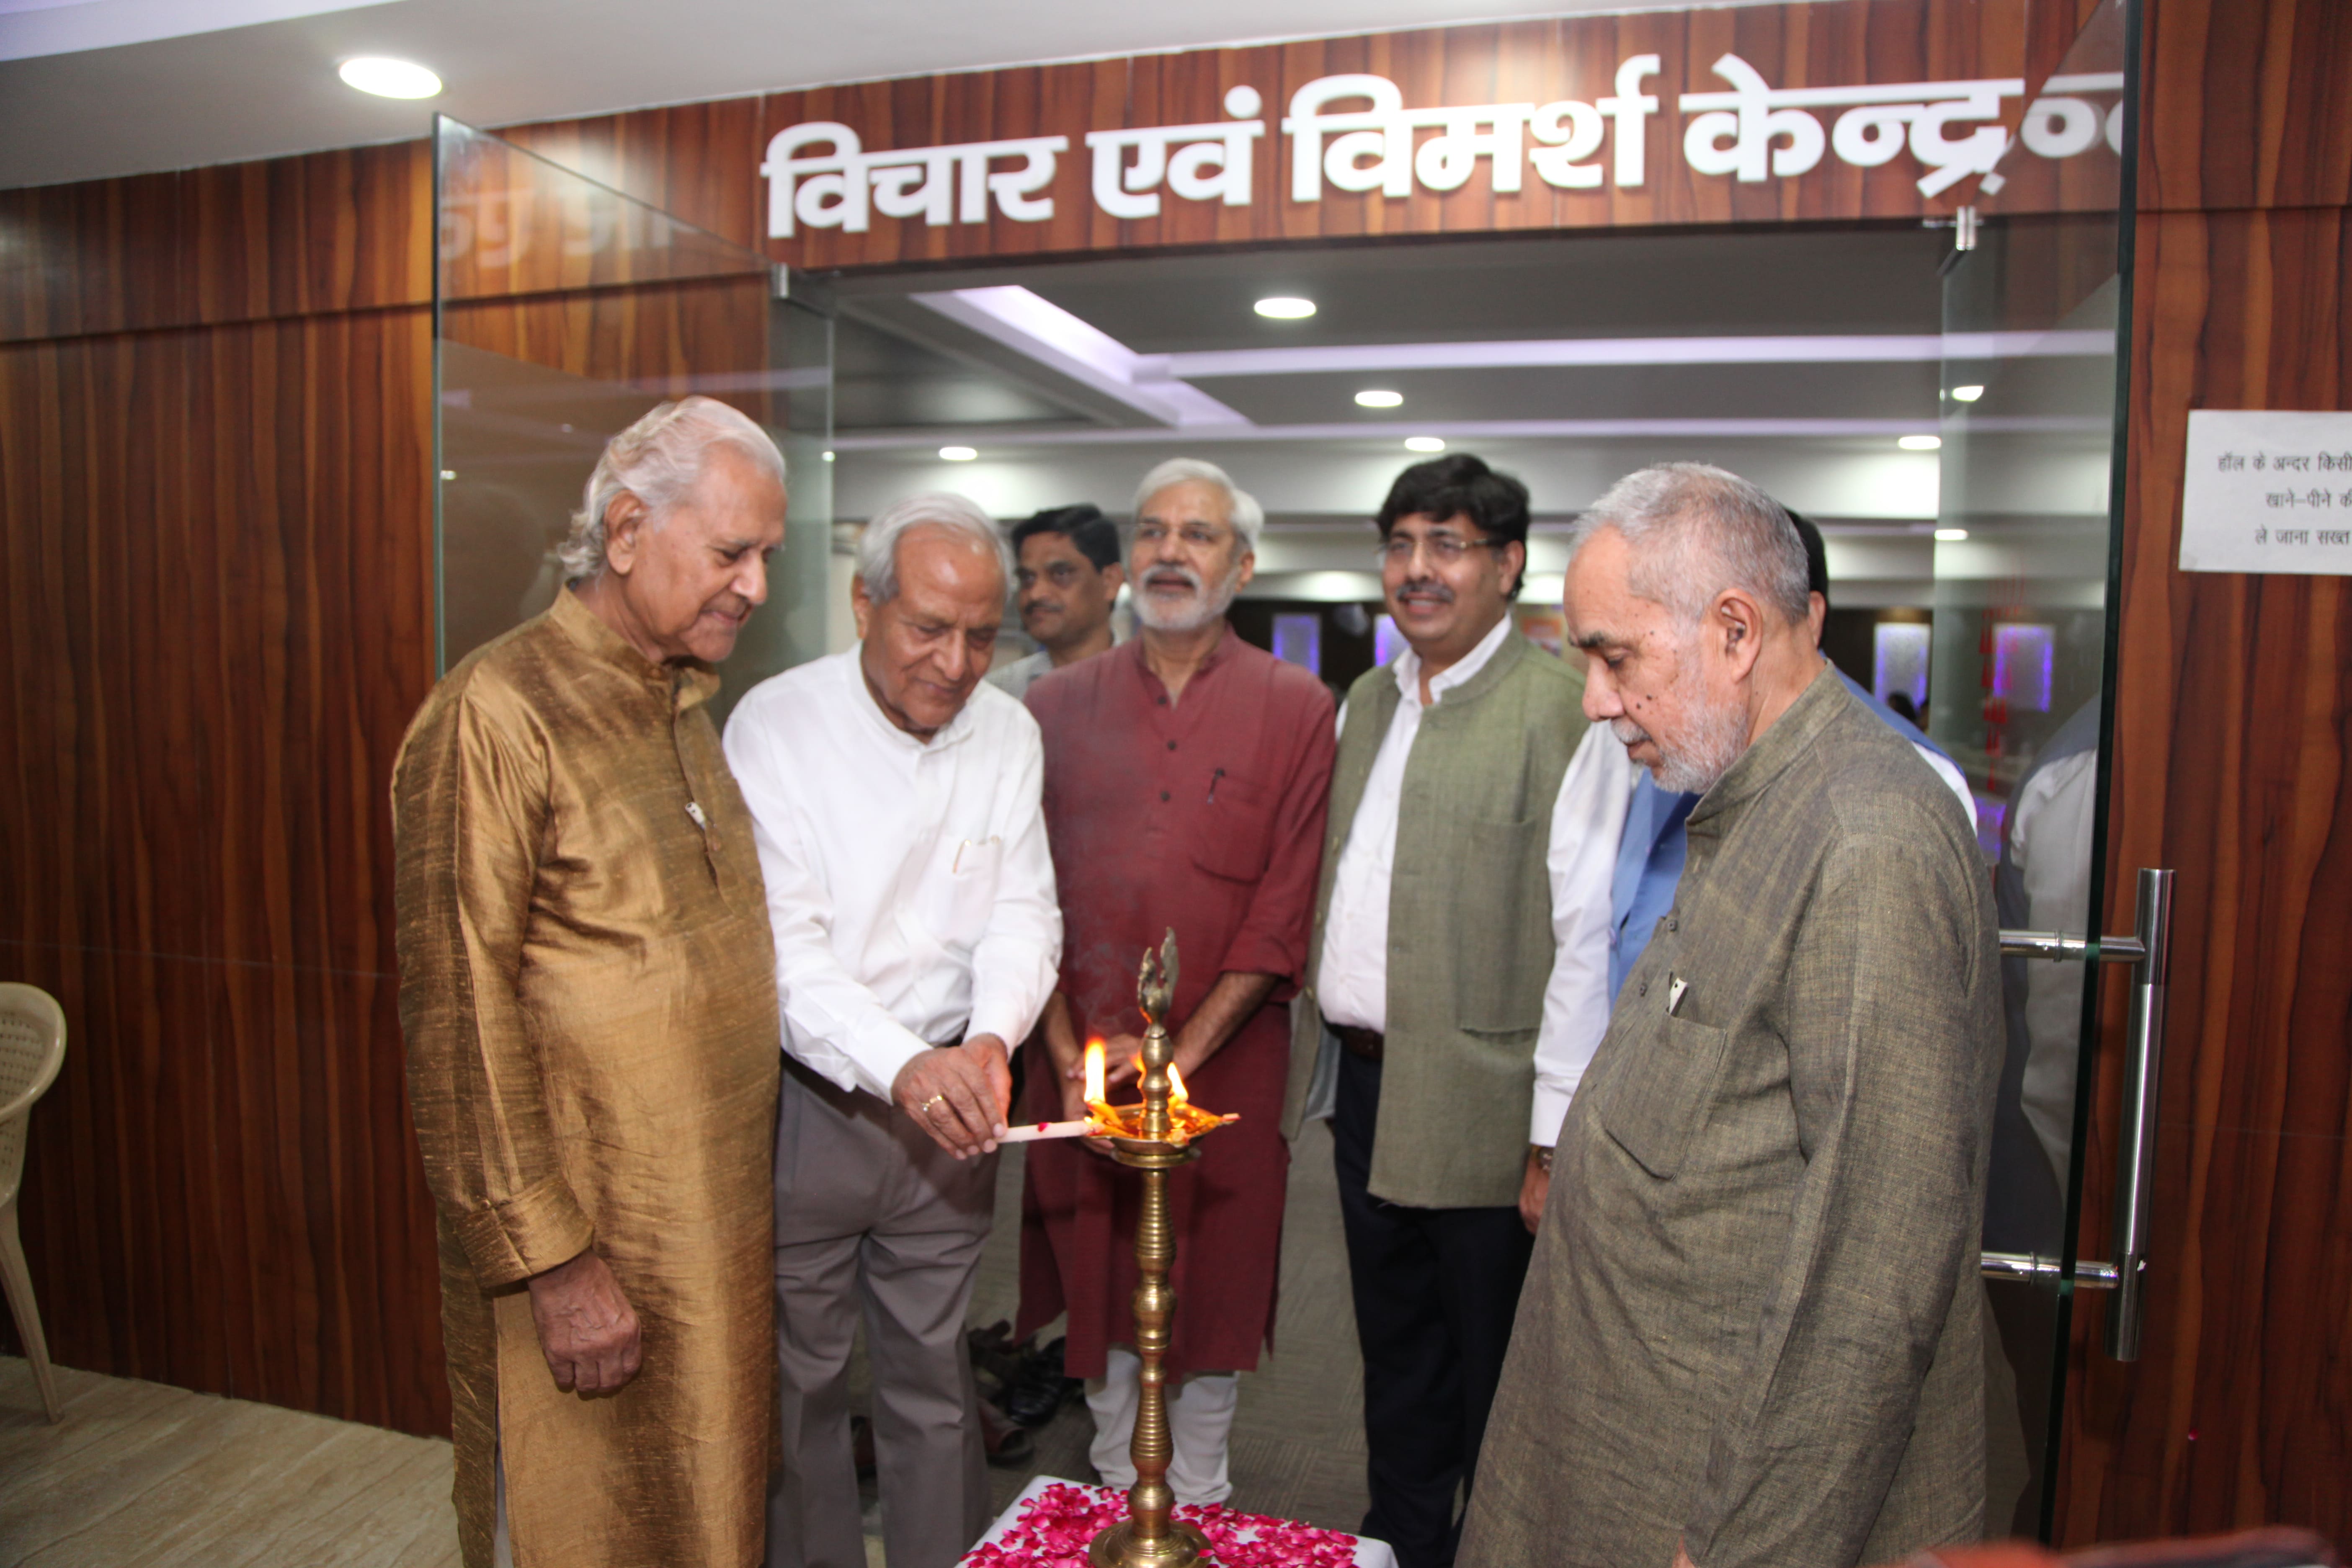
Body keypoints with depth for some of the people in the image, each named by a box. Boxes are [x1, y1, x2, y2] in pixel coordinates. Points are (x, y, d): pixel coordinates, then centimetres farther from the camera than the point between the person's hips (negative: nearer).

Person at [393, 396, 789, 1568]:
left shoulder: (687, 710, 10)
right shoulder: (496, 712, -16)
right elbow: (458, 1021, -17)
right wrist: (551, 1261, -16)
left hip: (720, 1231, 7)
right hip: (585, 1247, -7)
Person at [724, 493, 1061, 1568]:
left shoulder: (1008, 732, 1)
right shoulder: (775, 725, -12)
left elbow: (1022, 913, 1)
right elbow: (783, 947, -18)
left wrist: (990, 1038, -18)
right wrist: (900, 1066, -31)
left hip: (947, 1097, 3)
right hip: (805, 1097, -3)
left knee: (934, 1373, 15)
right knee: (802, 1374, 12)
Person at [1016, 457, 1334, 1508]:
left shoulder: (1297, 709, -1)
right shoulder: (1056, 705, 5)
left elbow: (1287, 906, -6)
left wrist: (1183, 1049, -13)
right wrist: (1069, 1051, -9)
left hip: (1226, 1065, -1)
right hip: (1082, 1067, 2)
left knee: (1214, 1288, 10)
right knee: (1098, 1282, 13)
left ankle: (1194, 1505, 33)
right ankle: (1117, 1492, 35)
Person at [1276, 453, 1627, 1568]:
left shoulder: (1563, 709, -15)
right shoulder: (1365, 702, 10)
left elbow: (1588, 937, -18)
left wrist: (1556, 1142, -19)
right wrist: (1321, 1063, 11)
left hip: (1480, 1110, -7)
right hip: (1365, 1091, 7)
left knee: (1495, 1381, 13)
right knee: (1395, 1363, 23)